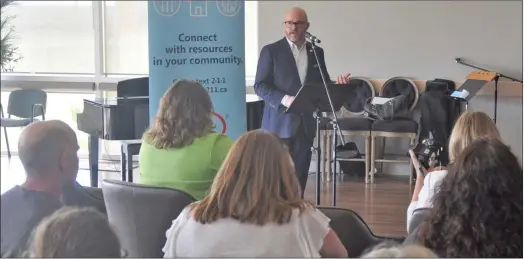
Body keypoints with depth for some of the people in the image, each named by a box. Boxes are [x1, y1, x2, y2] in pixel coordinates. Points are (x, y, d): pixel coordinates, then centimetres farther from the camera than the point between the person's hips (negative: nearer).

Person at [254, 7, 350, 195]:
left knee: (300, 174, 6)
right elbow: (260, 85, -7)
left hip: (305, 123, 4)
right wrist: (284, 99, -21)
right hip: (279, 122, -4)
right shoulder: (271, 51, -2)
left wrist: (338, 86, -6)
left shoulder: (317, 52, 12)